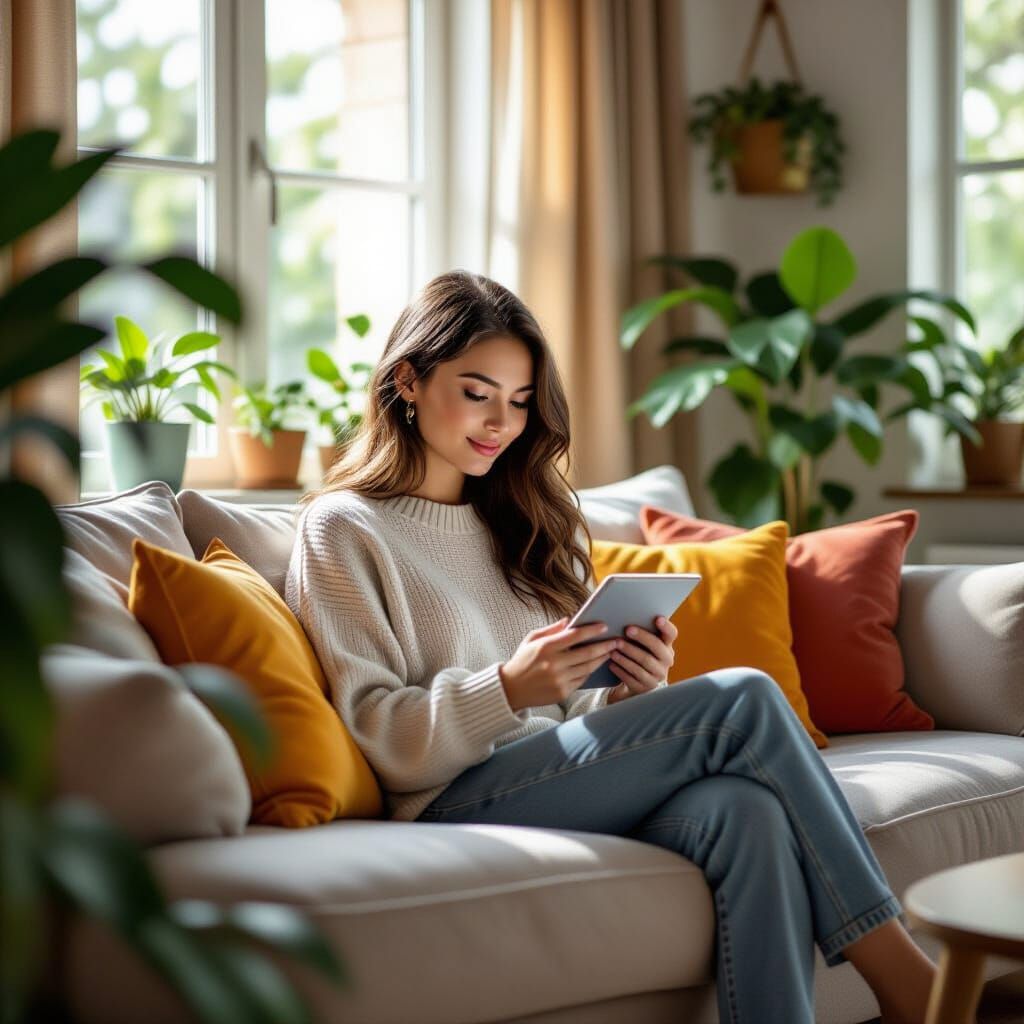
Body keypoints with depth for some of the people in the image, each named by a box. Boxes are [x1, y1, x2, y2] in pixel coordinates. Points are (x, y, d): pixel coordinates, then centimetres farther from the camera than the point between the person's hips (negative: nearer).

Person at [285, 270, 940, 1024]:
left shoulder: (519, 524, 25)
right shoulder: (341, 529, 5)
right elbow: (374, 739, -5)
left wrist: (631, 694, -2)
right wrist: (508, 689, -20)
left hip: (565, 790, 6)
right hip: (454, 804, -6)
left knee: (743, 810, -30)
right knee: (743, 698, -22)